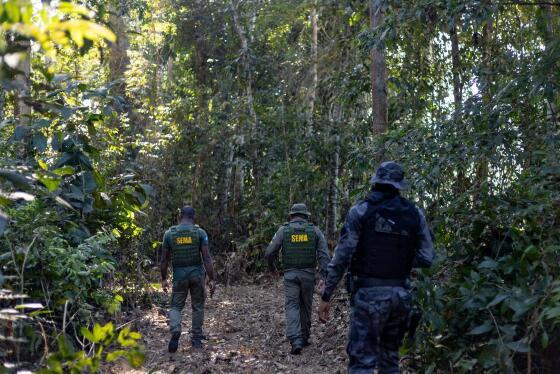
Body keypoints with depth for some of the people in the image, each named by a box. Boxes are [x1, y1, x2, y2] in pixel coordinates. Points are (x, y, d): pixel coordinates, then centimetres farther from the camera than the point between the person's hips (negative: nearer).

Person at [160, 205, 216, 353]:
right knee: (198, 306, 14)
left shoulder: (169, 233, -1)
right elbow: (207, 258, -10)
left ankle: (175, 330, -17)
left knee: (176, 306, 10)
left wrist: (164, 279, 13)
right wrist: (211, 279, -7)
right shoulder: (200, 232, -5)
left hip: (179, 276, 0)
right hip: (197, 274, 0)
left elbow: (164, 259, 2)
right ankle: (196, 339, 17)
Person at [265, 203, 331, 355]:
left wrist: (272, 268, 16)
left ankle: (295, 341, -17)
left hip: (290, 274, -1)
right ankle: (304, 338, 26)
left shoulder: (283, 230, 1)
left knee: (292, 306, -1)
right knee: (306, 306, 16)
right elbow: (324, 255, -7)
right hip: (308, 274, 1)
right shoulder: (315, 230, 3)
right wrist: (324, 276, -9)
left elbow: (269, 253, -2)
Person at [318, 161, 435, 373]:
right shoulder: (415, 214, 6)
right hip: (400, 295, 4)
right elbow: (427, 258, 3)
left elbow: (342, 257, -9)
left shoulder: (361, 211, -4)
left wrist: (326, 296, -3)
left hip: (369, 294, -4)